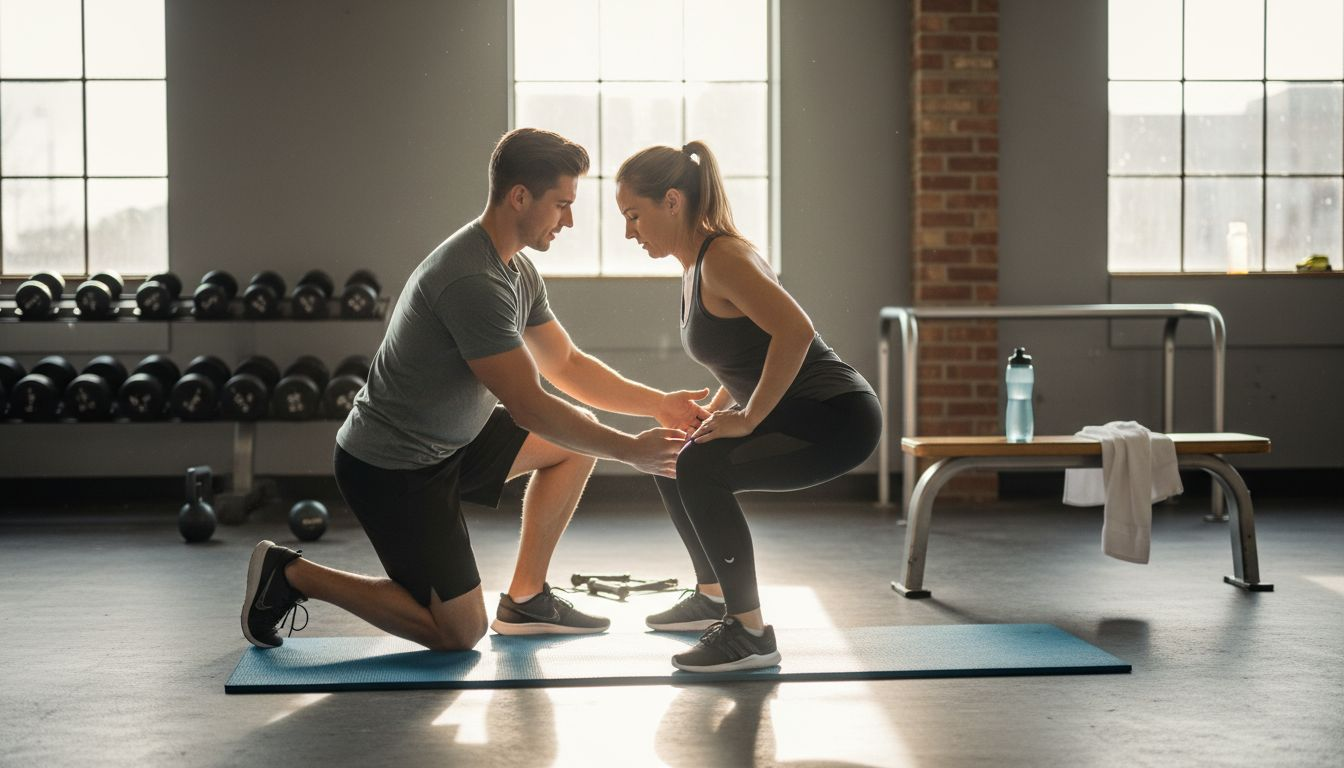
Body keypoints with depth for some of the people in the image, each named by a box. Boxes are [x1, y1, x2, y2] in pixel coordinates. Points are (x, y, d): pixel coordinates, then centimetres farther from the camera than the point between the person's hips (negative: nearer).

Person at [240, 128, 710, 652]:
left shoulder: (517, 270, 5)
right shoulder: (473, 283, -28)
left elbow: (566, 364, 14)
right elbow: (530, 409, -27)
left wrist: (659, 404, 5)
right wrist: (631, 451, -19)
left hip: (447, 445, 10)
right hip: (390, 469, -10)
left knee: (578, 437, 10)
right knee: (459, 633, -3)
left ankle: (525, 600, 16)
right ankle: (290, 574, 7)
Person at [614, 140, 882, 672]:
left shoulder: (721, 258, -18)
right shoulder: (695, 266, 12)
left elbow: (795, 331, -31)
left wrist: (748, 417, -25)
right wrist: (712, 413, 13)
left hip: (839, 417, -11)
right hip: (801, 416, 11)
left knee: (701, 469, -27)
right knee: (672, 462, 20)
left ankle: (750, 634, -18)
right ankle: (712, 598, 37)